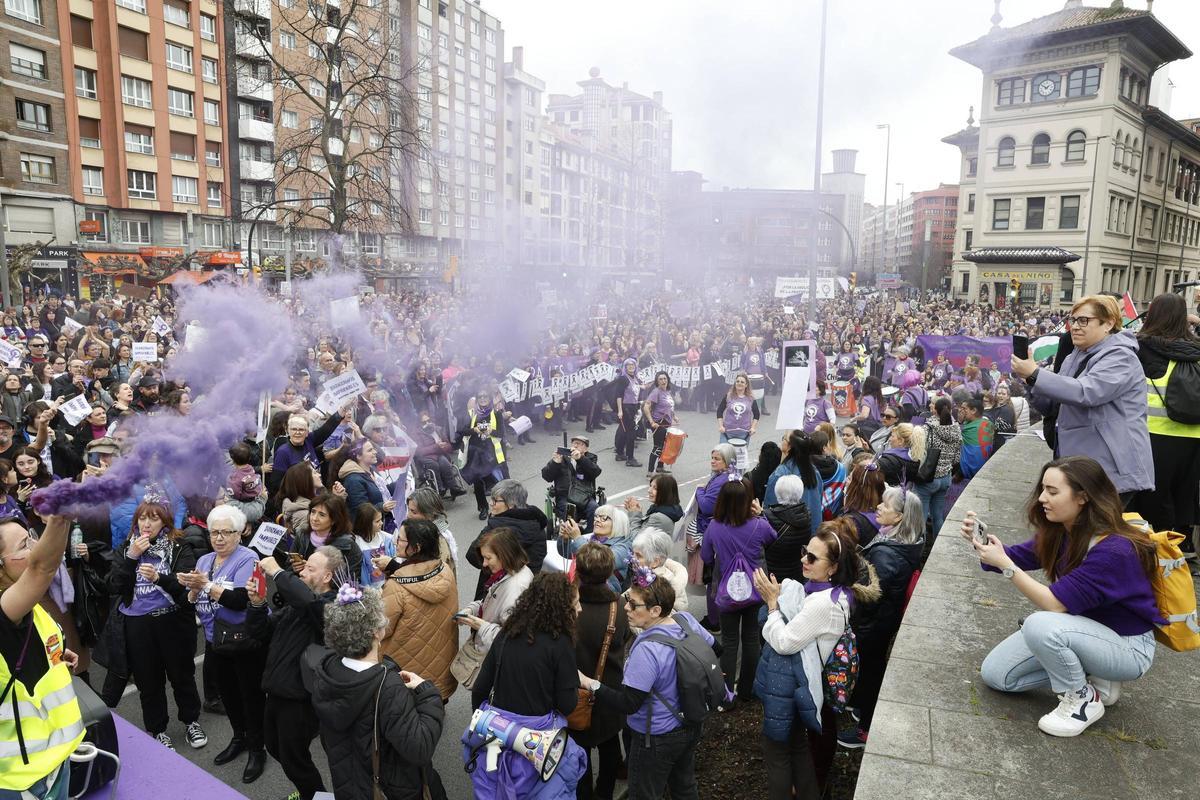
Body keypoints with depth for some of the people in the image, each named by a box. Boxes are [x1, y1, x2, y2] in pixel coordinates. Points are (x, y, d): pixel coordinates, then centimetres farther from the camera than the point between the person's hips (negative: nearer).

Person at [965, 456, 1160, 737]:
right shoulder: (1059, 532, -7)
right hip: (1086, 627, 7)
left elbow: (1054, 605, -30)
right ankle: (1089, 676, 10)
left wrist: (1004, 564, -29)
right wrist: (980, 541, -17)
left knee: (1040, 625, -36)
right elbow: (1015, 558, 2)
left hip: (1126, 647, -7)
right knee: (994, 674, 0)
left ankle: (1083, 699, -10)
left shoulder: (1114, 551, -30)